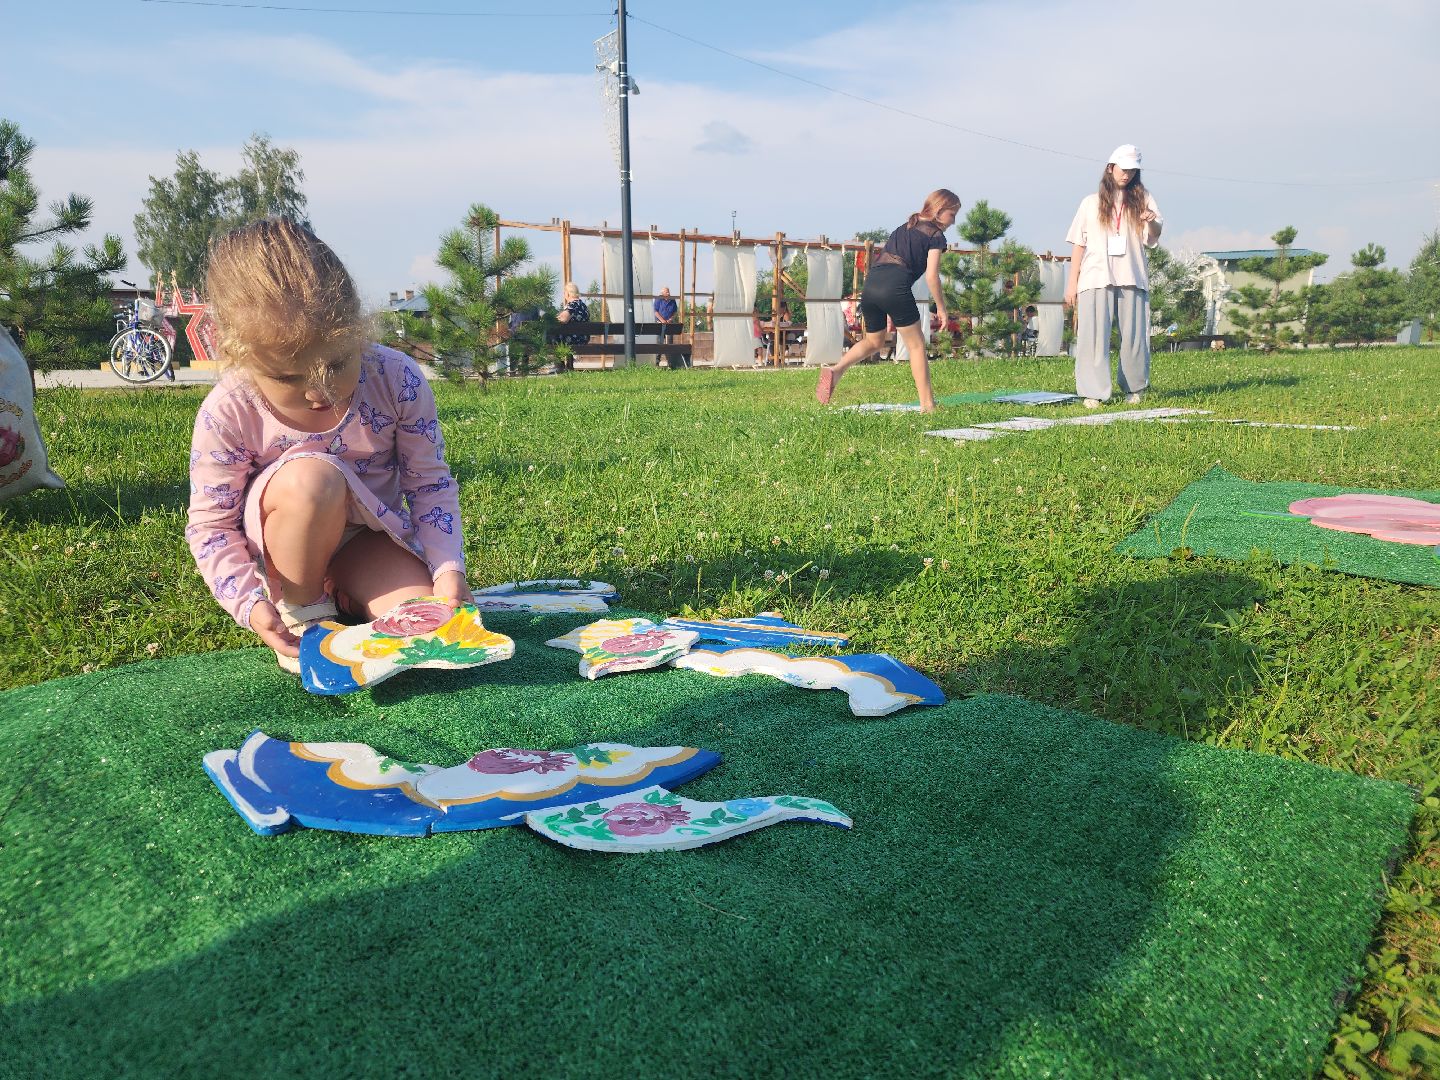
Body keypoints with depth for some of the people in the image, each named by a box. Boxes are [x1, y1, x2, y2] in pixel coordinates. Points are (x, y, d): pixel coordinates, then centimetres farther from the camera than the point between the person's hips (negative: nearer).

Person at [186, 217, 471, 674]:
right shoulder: (228, 413, -22)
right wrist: (249, 603, -28)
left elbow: (430, 483, -10)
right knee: (311, 478, -36)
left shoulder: (396, 379, -20)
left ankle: (346, 599, 9)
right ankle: (303, 614, -12)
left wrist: (449, 569, -22)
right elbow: (210, 525, -12)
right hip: (280, 552, -1)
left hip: (369, 537, 2)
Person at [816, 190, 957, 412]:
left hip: (870, 284, 7)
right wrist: (941, 308, 7)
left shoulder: (905, 227, 29)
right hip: (895, 288, -7)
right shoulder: (936, 235, 7)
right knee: (916, 346, 5)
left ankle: (836, 370, 0)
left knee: (874, 342, 24)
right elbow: (931, 276, -3)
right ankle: (927, 405, 6)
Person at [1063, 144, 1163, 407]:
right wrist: (1072, 282, 1)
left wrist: (1152, 222, -16)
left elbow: (1152, 240, 7)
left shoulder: (1142, 199, 14)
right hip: (1096, 278, -1)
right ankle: (1093, 393, -9)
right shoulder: (1091, 203, 13)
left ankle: (1133, 389, 15)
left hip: (1132, 279, 1)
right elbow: (1078, 243, 9)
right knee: (1094, 336, -8)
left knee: (1134, 336, 1)